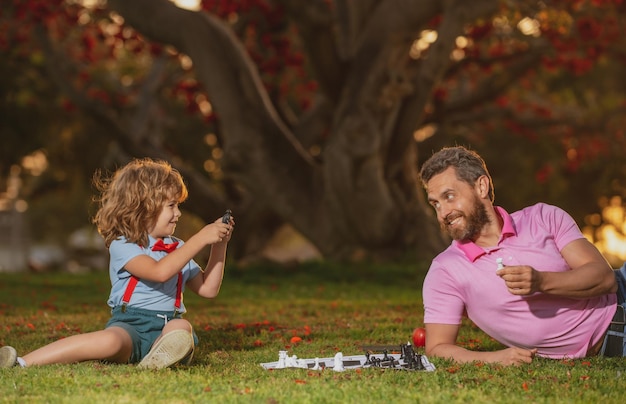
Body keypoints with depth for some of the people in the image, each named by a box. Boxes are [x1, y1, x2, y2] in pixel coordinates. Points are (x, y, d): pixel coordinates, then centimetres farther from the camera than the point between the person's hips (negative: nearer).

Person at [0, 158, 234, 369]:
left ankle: (159, 358, -61)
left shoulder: (178, 248, 22)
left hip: (166, 325, 6)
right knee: (111, 341, -39)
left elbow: (208, 289, 24)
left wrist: (219, 246, 13)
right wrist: (200, 239, -14)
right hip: (130, 325, -6)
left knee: (182, 327, -31)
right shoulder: (123, 246, -1)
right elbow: (160, 271, -18)